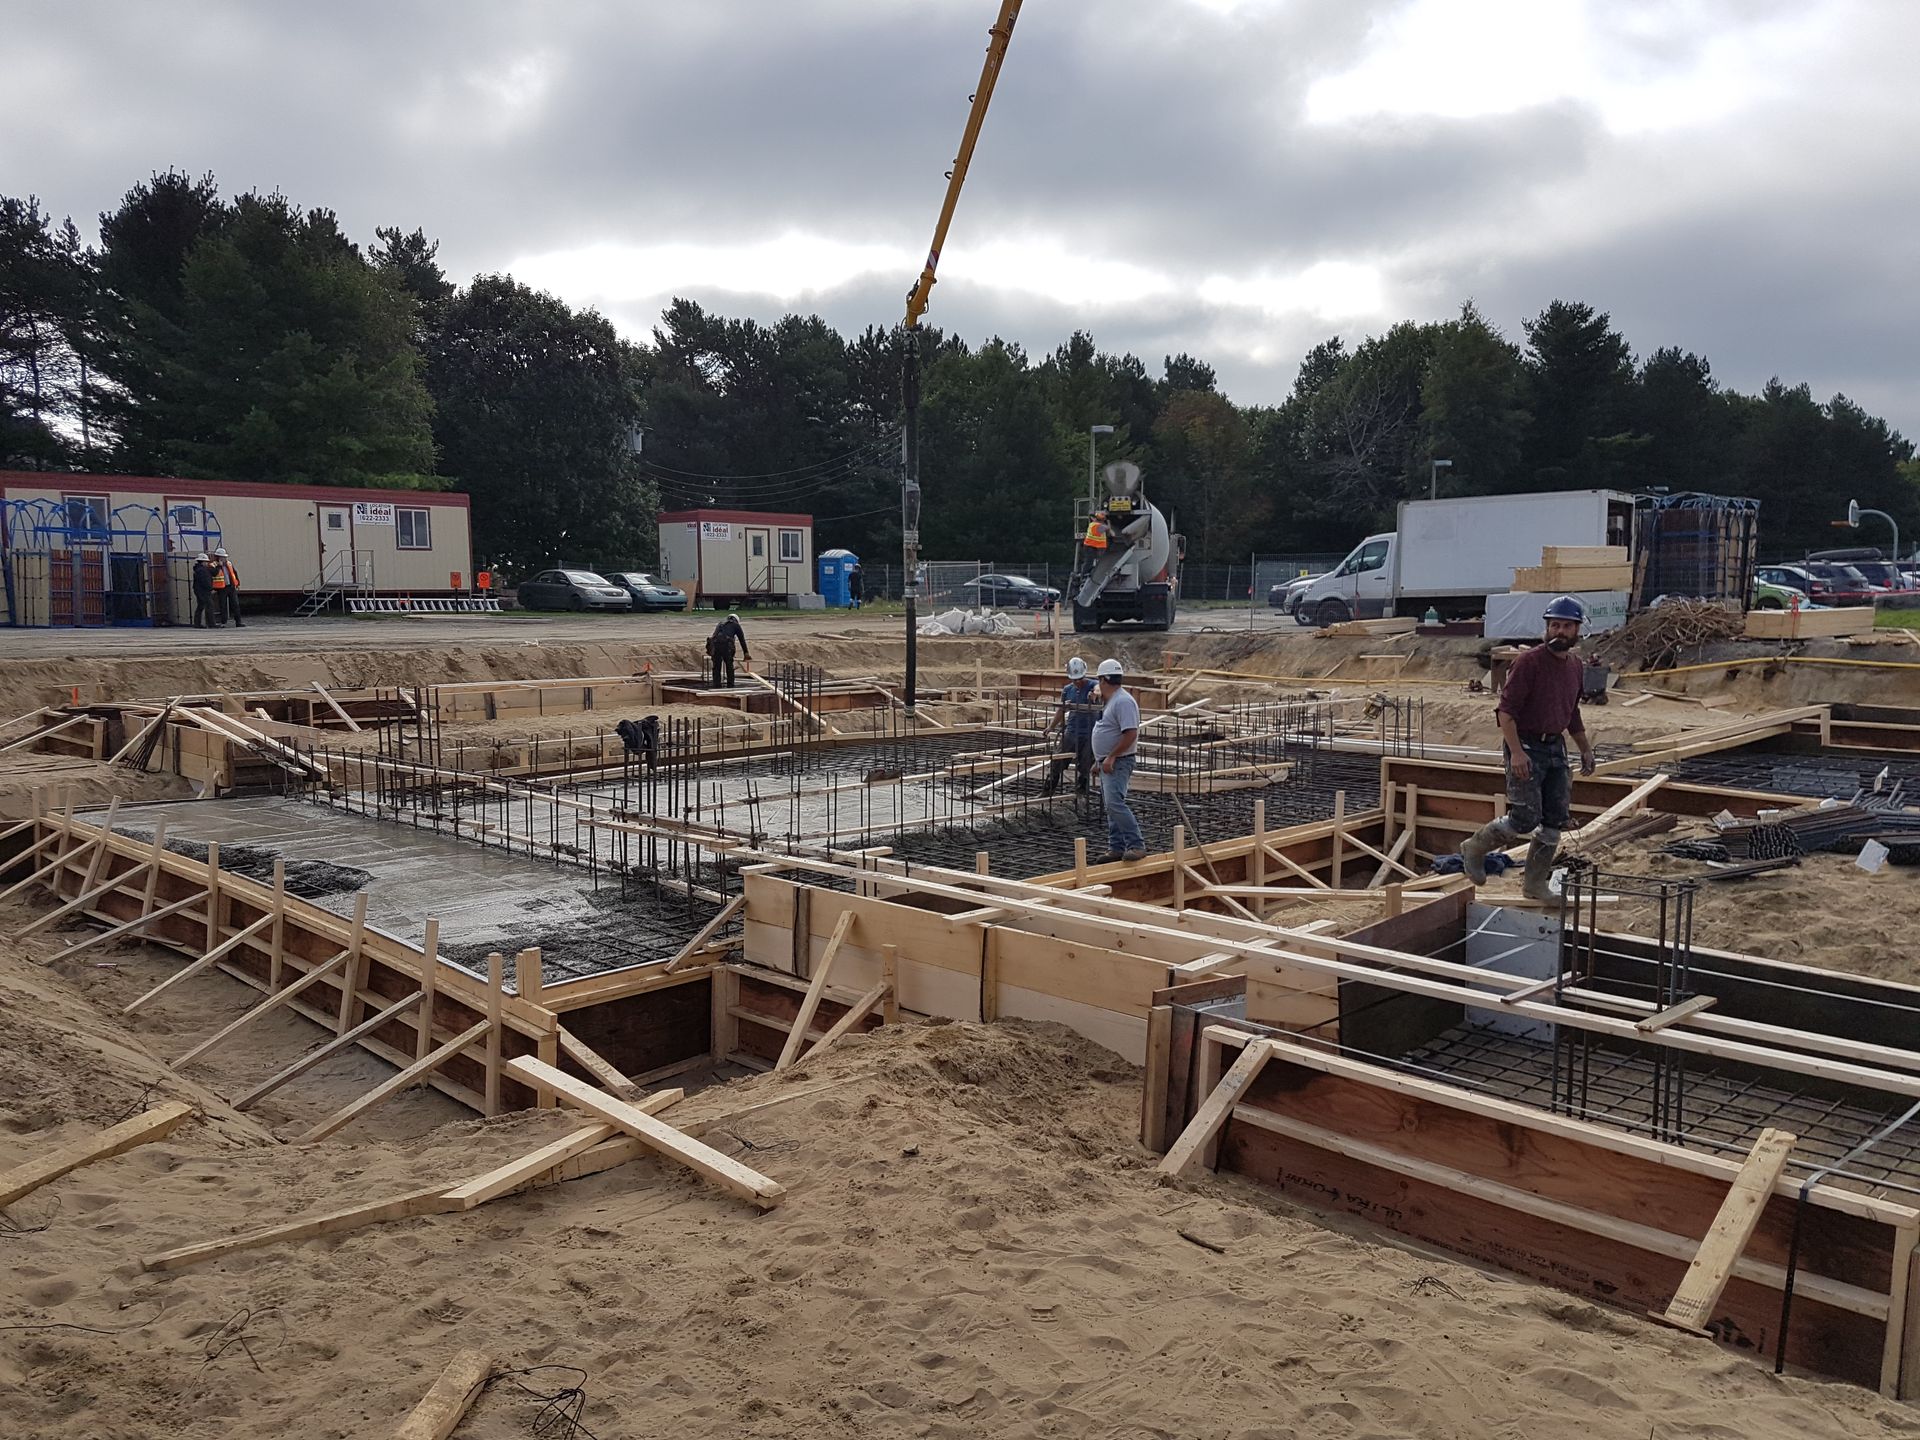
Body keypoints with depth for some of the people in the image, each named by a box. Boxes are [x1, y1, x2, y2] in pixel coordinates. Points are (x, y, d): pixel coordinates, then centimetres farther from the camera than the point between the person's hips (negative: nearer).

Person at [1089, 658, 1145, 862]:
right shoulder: (1110, 701, 15)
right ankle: (1116, 848, 17)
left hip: (1117, 764, -11)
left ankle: (1136, 845, -20)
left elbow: (1131, 734, -26)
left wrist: (1111, 757, -24)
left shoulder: (1123, 701, -18)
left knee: (1115, 803, -21)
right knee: (1112, 806, 12)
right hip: (1108, 763, 11)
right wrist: (1100, 760, 26)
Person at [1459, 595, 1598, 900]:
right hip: (1526, 747, -7)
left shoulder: (1576, 666, 10)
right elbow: (1506, 709, -18)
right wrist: (1516, 751, -25)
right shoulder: (1530, 661, -14)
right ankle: (1474, 849, 13)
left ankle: (1535, 884, 18)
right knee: (1525, 819, -11)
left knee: (1555, 820, 7)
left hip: (1556, 747, 7)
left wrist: (1586, 748, 21)